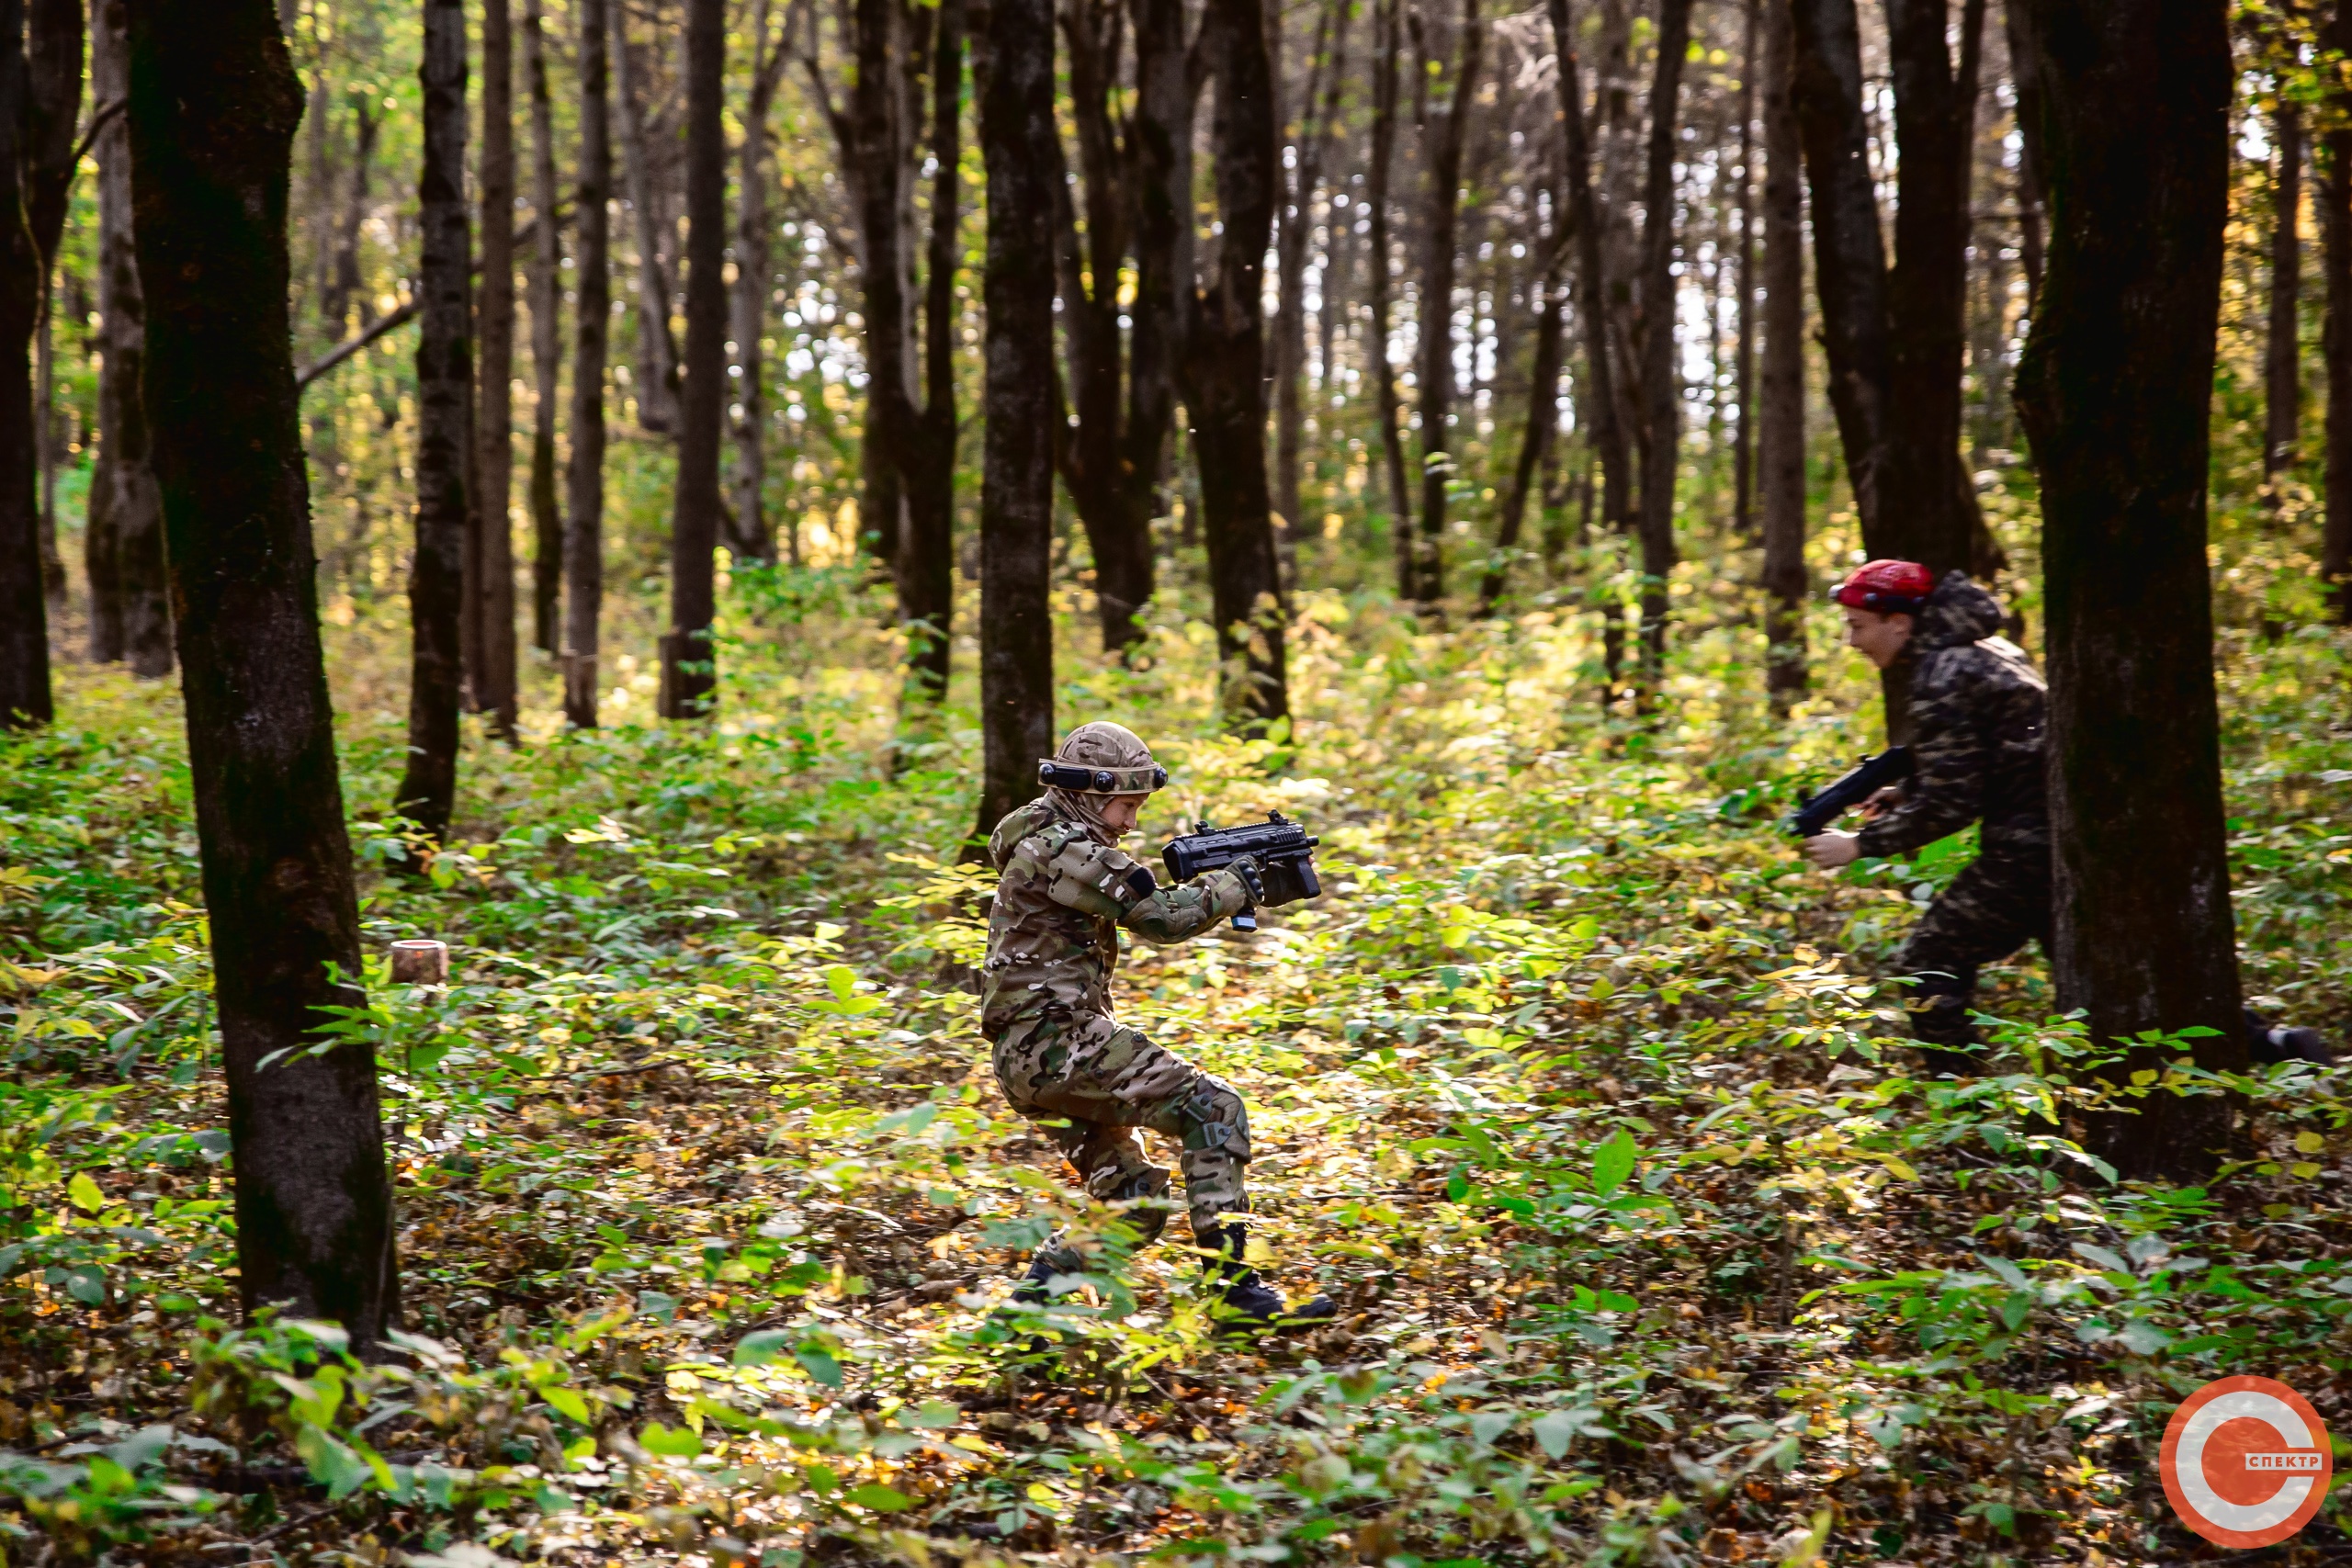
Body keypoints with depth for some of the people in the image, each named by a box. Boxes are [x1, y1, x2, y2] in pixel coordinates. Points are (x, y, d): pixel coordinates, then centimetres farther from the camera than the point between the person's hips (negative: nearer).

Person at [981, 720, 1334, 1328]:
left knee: (1134, 1198, 13)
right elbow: (1159, 916, -17)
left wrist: (1212, 885, 10)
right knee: (1212, 1110, -13)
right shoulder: (1061, 849, -13)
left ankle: (1030, 1303, 12)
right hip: (1057, 1041, -11)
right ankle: (1234, 1288, -15)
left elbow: (1134, 911, 25)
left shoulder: (1050, 841, 20)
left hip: (1029, 1060, 11)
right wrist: (1234, 883, -1)